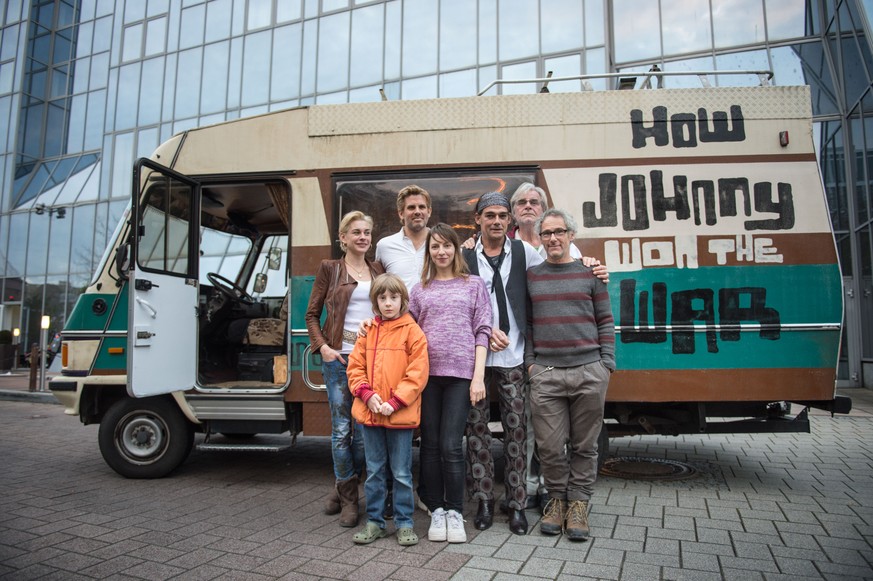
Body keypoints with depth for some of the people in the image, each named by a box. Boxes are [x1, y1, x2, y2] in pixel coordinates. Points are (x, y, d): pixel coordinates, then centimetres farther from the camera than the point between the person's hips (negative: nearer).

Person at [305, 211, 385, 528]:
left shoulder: (378, 271, 13)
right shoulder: (329, 268, 5)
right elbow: (312, 314, 6)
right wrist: (323, 347, -7)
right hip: (339, 356, -3)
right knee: (341, 428, 0)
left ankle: (343, 488, 25)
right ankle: (349, 499, 17)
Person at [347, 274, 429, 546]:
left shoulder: (412, 331, -5)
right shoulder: (368, 331, 8)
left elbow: (418, 372, -9)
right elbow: (355, 367, 8)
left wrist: (395, 402, -15)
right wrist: (367, 395, -8)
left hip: (400, 414, -4)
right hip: (370, 412, 4)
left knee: (401, 473, 7)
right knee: (374, 471, 15)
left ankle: (404, 523, 22)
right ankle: (374, 522, 27)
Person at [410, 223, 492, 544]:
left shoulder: (473, 284, 9)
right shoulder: (420, 290, 14)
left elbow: (482, 331, 3)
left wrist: (478, 376, -6)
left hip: (460, 373, -2)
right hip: (427, 373, 2)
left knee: (451, 446, -5)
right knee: (430, 445, 6)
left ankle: (455, 512, 11)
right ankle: (436, 511, 19)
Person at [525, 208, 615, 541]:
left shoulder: (590, 273, 8)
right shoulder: (531, 276, 10)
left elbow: (605, 322, 8)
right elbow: (525, 323, 11)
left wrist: (606, 364, 1)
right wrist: (529, 362, 2)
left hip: (588, 371, 0)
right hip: (545, 373, 1)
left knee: (584, 445, 7)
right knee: (550, 445, 3)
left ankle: (578, 503, 22)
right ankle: (557, 499, 22)